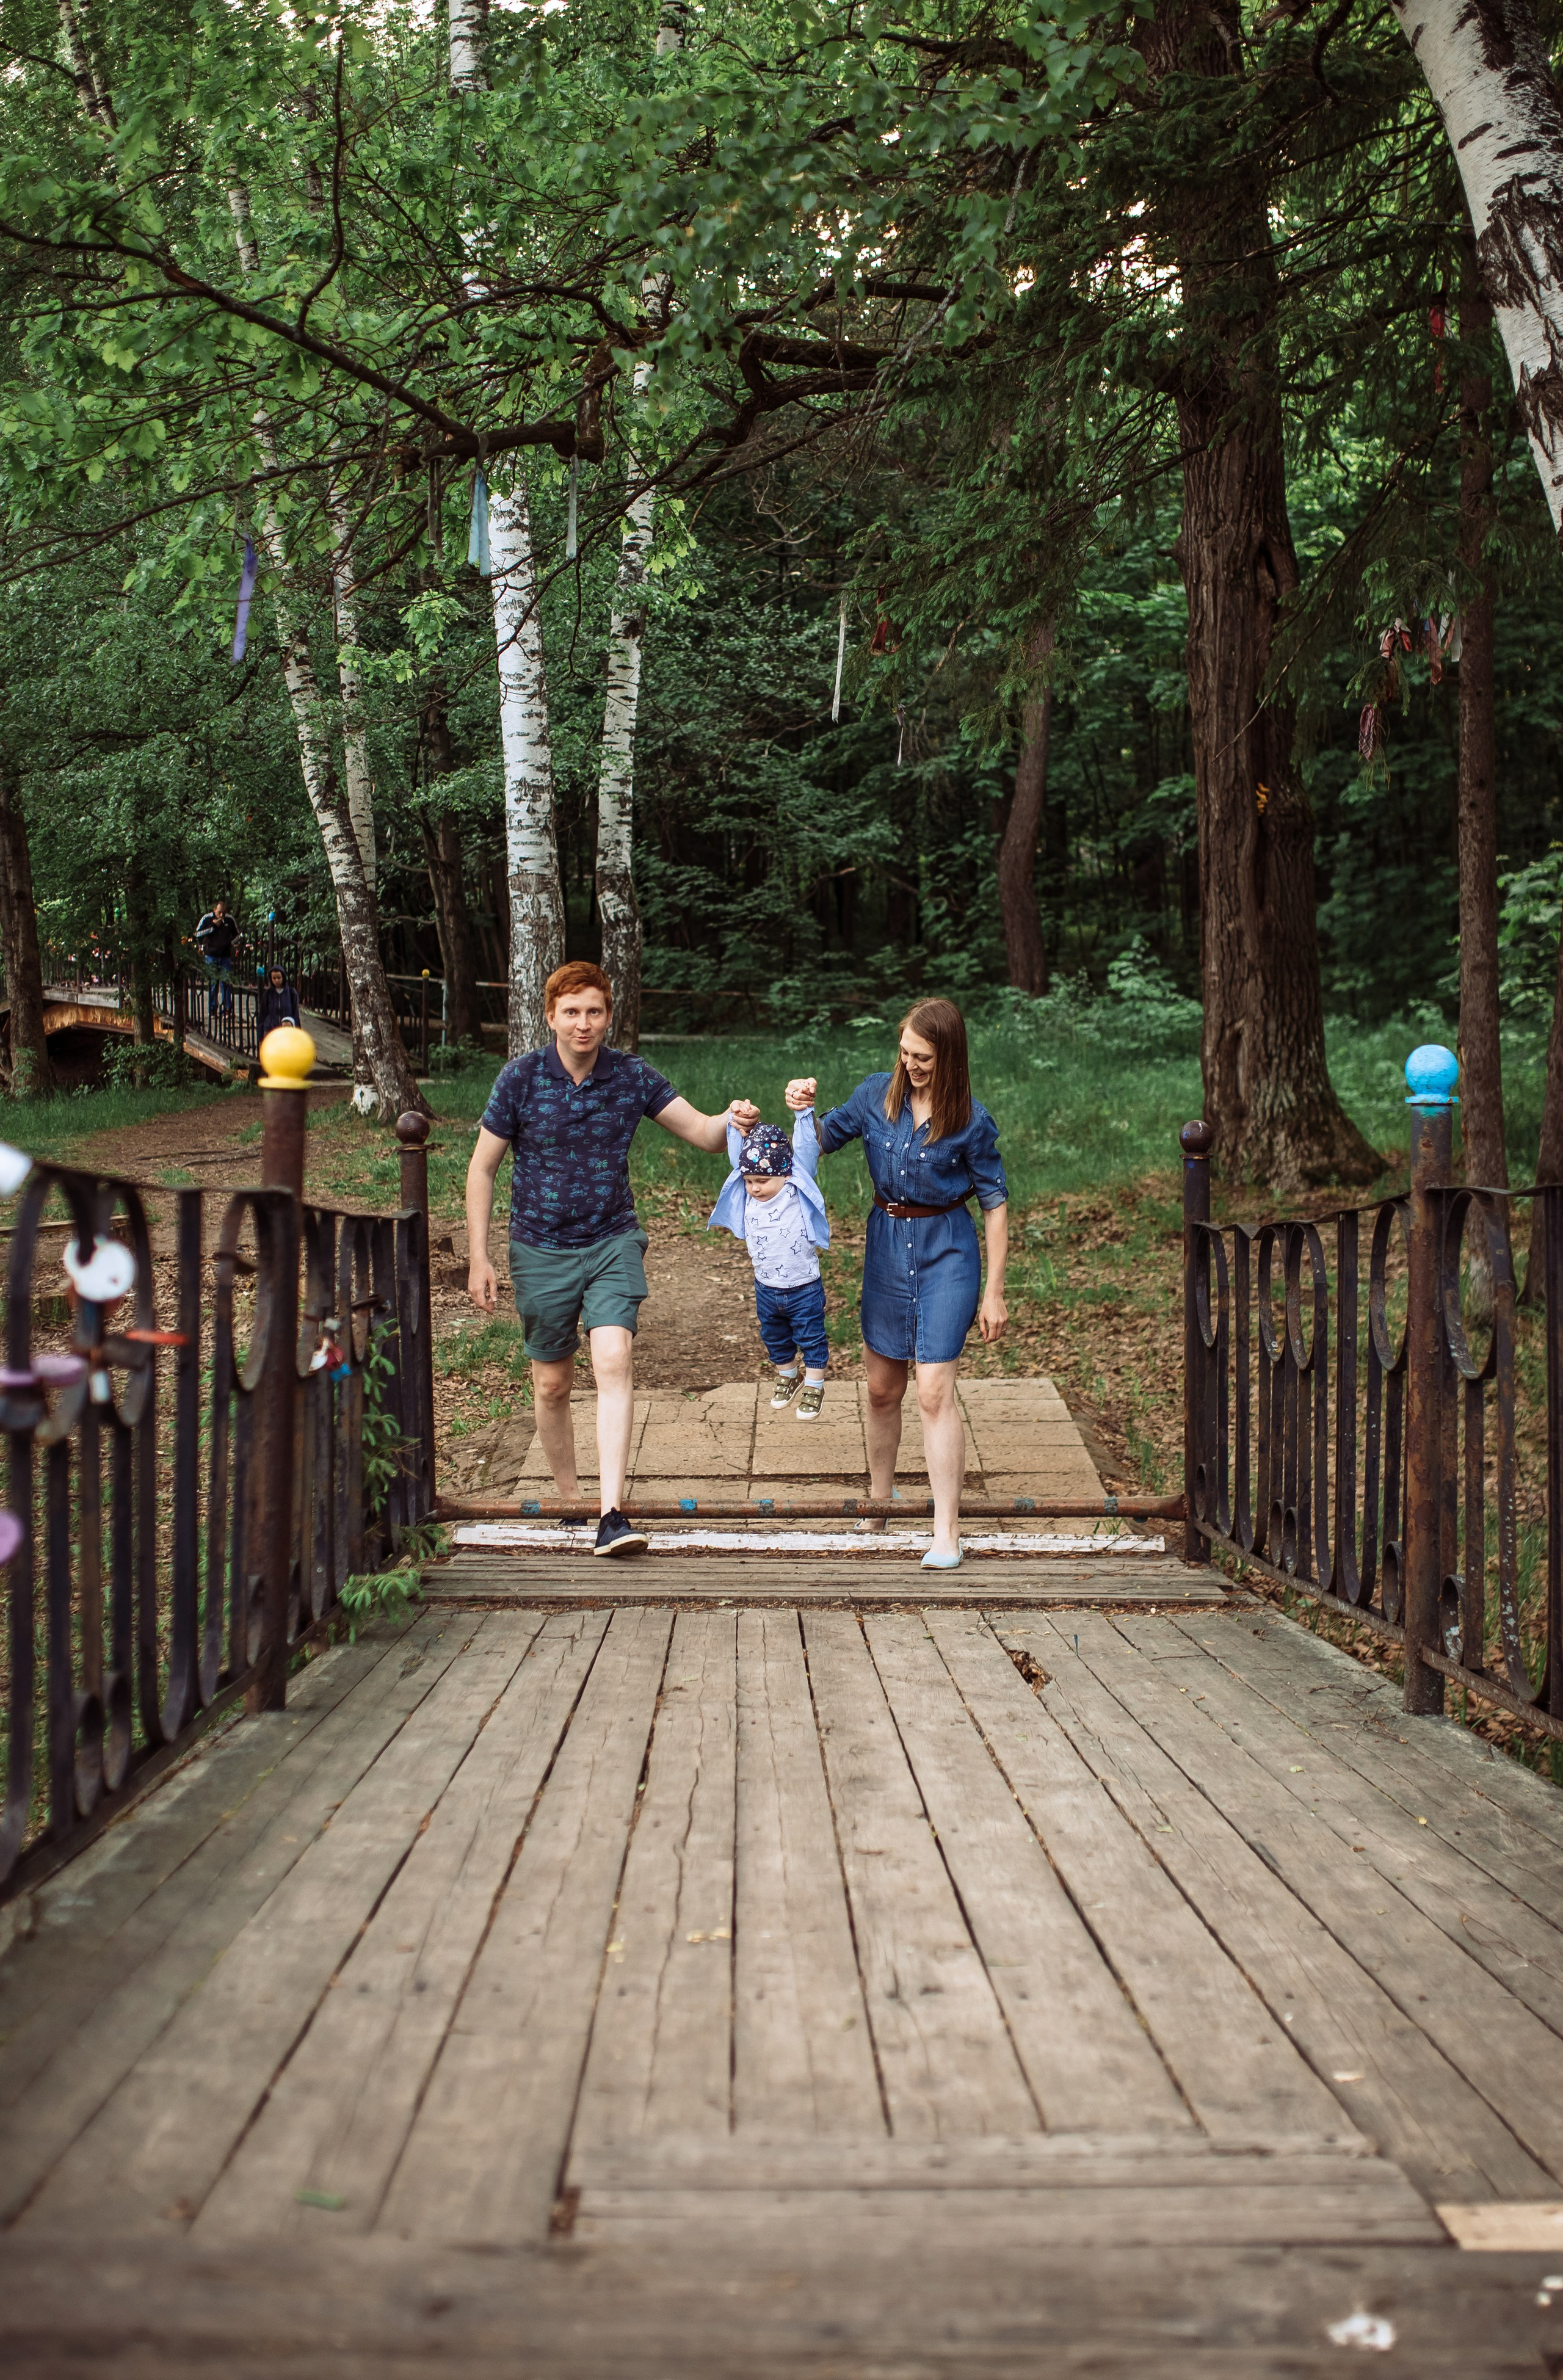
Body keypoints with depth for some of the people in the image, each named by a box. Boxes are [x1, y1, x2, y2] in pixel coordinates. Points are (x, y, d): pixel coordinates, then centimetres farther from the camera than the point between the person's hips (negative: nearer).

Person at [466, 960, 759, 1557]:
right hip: (541, 1251, 0)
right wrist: (478, 1259, -6)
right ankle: (569, 1501, 30)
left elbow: (701, 1132, -1)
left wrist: (731, 1120, -26)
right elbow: (482, 1169, -2)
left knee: (614, 1363, -19)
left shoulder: (633, 1076, -4)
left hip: (612, 1243, 0)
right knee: (552, 1384, 9)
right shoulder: (520, 1078, -8)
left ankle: (611, 1515, -23)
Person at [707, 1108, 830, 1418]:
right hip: (766, 1289, 4)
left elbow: (806, 1150, -21)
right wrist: (736, 1124, -15)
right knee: (774, 1338, 21)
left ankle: (814, 1387, 26)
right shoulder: (746, 1195, -5)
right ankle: (787, 1376, 44)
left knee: (811, 1339, 9)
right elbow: (736, 1156, -3)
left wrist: (804, 1111, -30)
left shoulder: (797, 1191, -15)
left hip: (804, 1288, -4)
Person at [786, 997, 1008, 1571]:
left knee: (934, 1390, -12)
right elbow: (825, 1141, 12)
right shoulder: (878, 1094, -2)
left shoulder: (971, 1122, -10)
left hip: (946, 1252, -4)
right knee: (882, 1389, 12)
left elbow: (995, 1204, -4)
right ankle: (878, 1503, 33)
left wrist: (994, 1292, -5)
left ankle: (946, 1533, -8)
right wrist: (805, 1109, -11)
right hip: (886, 1245, 4)